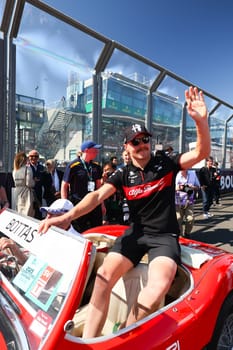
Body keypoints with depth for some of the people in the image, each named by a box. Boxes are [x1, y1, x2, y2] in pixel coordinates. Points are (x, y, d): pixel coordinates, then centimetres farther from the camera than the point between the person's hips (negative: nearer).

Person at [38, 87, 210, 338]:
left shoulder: (166, 164, 0)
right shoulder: (123, 175, 2)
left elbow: (201, 153, -9)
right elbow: (98, 195, -11)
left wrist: (200, 120, -27)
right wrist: (68, 216, -27)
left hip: (165, 236, -1)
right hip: (136, 233, 2)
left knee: (158, 287, -30)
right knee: (104, 276, -21)